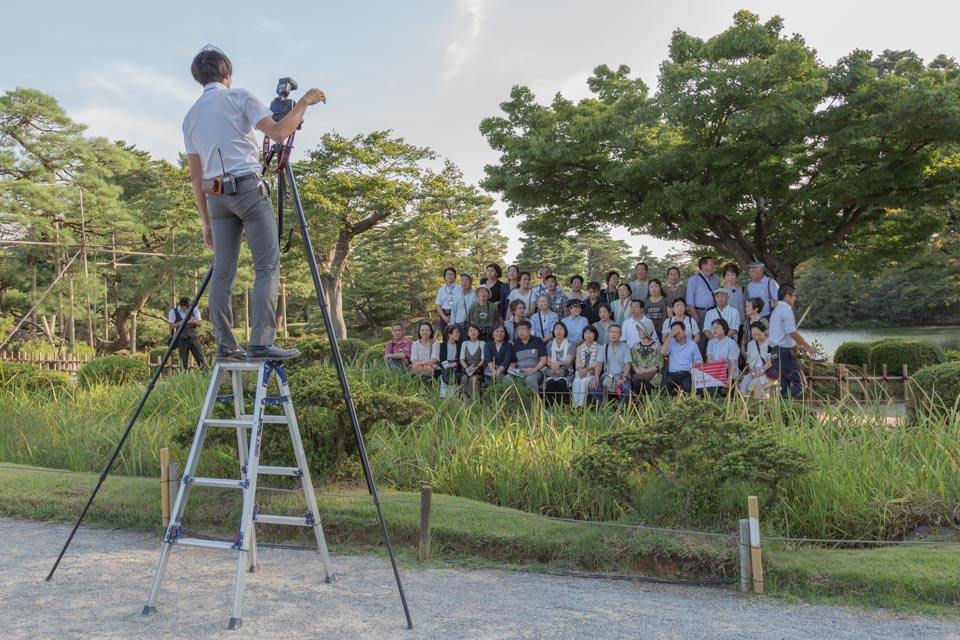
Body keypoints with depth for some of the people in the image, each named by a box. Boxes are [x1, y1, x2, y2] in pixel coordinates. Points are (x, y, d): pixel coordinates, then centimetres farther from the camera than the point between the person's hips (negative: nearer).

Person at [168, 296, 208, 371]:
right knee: (183, 361, -3)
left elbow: (199, 324, 11)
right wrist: (180, 323, -18)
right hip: (182, 338, -1)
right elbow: (171, 326, -2)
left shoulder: (195, 310, 4)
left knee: (201, 358, -6)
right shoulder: (173, 312, 0)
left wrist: (195, 322, -13)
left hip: (193, 337, 1)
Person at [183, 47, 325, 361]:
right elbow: (278, 132, -11)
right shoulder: (238, 97, 3)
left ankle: (225, 346, 5)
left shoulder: (190, 116, 19)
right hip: (248, 188, -6)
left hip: (215, 195, 6)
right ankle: (261, 342, -16)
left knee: (223, 272, 6)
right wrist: (304, 102, 2)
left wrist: (206, 223, 19)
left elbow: (196, 176, 17)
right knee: (267, 267, -6)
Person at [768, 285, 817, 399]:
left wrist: (799, 347, 24)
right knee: (798, 382, -8)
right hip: (784, 352, -10)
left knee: (785, 384, 13)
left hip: (776, 351, 10)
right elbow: (792, 332, -18)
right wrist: (808, 347, -10)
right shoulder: (786, 309, -11)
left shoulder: (776, 310, 19)